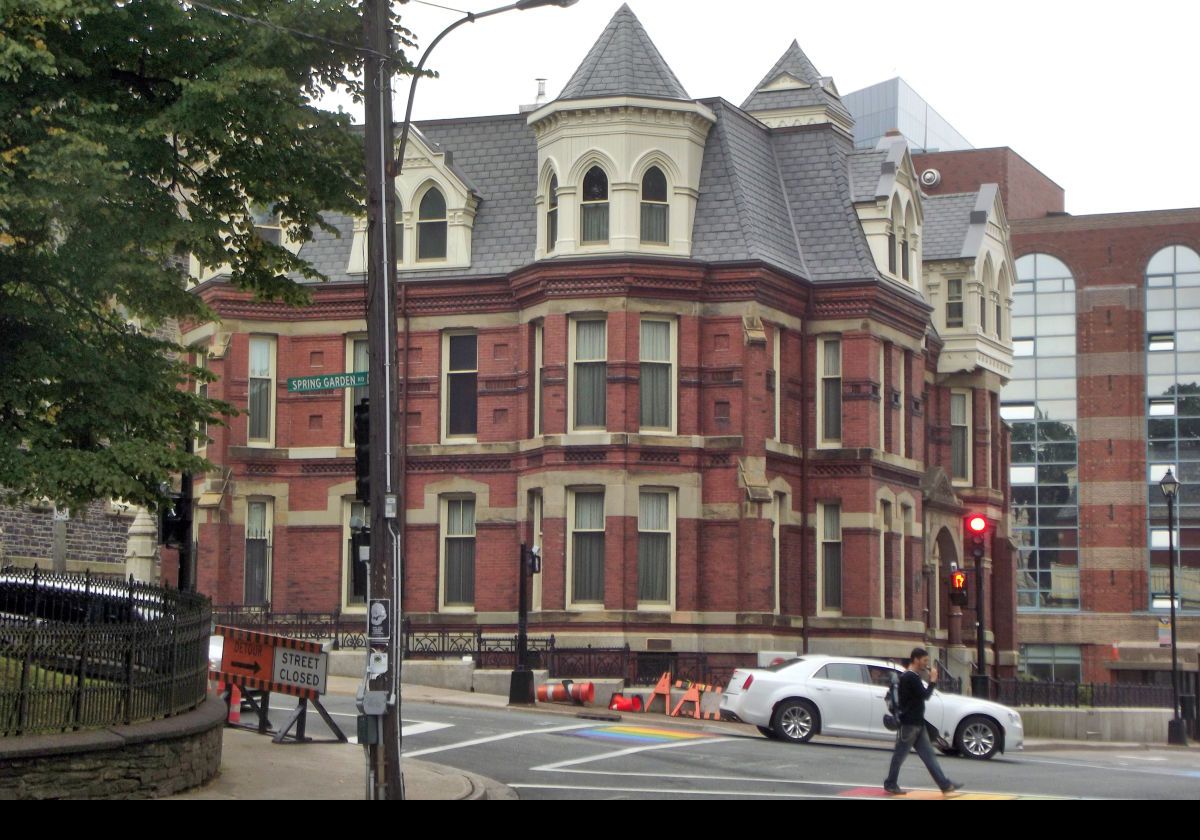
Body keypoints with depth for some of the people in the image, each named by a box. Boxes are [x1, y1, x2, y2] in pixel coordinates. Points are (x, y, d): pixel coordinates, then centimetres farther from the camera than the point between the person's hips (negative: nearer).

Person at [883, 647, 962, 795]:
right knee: (900, 755, 0)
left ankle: (944, 784, 1)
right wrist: (933, 681, -10)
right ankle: (891, 784, 10)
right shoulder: (910, 677, -16)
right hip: (909, 723, -10)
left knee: (929, 755, 4)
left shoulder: (913, 677, 17)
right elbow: (925, 695, -19)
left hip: (917, 724, 10)